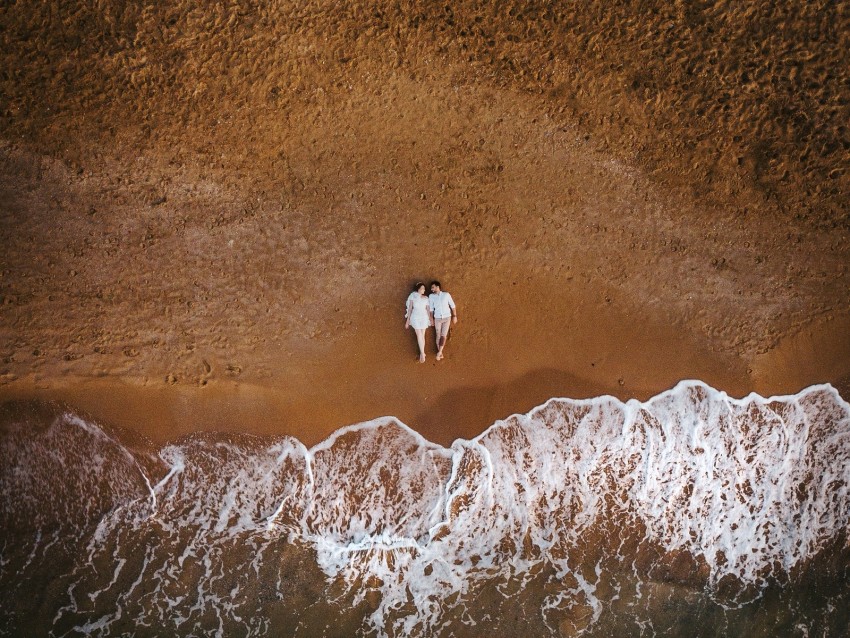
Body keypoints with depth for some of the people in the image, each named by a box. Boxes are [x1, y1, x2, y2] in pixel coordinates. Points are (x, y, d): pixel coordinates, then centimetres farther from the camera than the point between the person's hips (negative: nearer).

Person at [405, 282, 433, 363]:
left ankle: (422, 353, 12)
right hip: (415, 318, -2)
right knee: (419, 335, -9)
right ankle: (422, 354, -8)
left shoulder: (426, 298, 5)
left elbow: (428, 309, 3)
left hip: (424, 318, 2)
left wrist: (431, 318, -11)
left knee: (422, 335, 3)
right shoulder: (412, 297, 0)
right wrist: (407, 320, 2)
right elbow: (409, 308, 2)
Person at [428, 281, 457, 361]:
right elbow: (431, 308, 4)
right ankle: (440, 353, 13)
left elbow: (452, 305, 1)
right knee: (438, 335, 4)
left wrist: (454, 316, 0)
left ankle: (439, 352, -6)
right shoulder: (431, 296, -2)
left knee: (444, 335, -9)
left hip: (447, 318, -1)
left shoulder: (446, 295, -5)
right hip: (437, 319, 1)